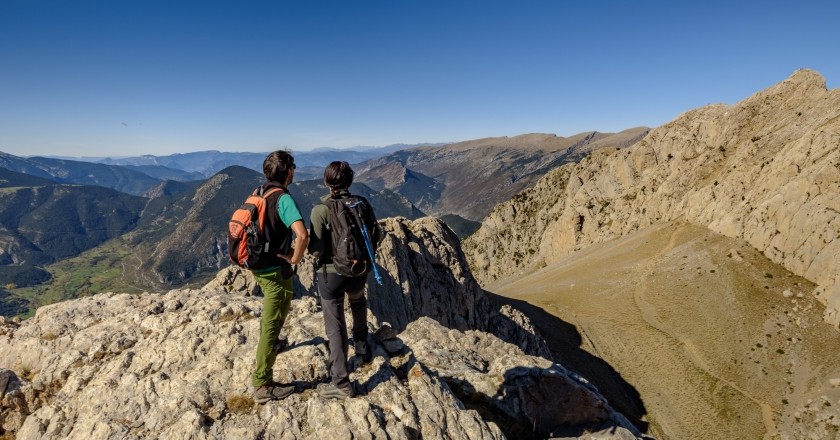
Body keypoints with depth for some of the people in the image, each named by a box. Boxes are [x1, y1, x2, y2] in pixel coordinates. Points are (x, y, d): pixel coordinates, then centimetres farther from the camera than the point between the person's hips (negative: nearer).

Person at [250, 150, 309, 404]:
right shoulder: (283, 199, -23)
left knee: (272, 313, 33)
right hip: (276, 270, -9)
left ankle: (272, 344, 56)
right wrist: (295, 259, -20)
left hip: (258, 266, 9)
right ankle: (262, 386, 9)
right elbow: (302, 235, -37)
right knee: (272, 324, 1)